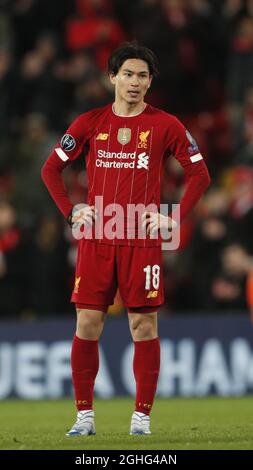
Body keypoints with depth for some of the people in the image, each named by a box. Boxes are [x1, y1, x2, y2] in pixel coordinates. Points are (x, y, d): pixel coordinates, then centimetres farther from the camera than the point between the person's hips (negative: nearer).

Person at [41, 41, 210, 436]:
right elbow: (51, 169, 12)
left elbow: (199, 174, 5)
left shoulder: (165, 125, 1)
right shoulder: (90, 123, 6)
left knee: (144, 327, -1)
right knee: (87, 326, -1)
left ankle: (142, 415, 6)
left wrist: (173, 218, -3)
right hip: (96, 240, 2)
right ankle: (84, 415, 7)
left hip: (142, 240, -1)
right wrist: (71, 212, 2)